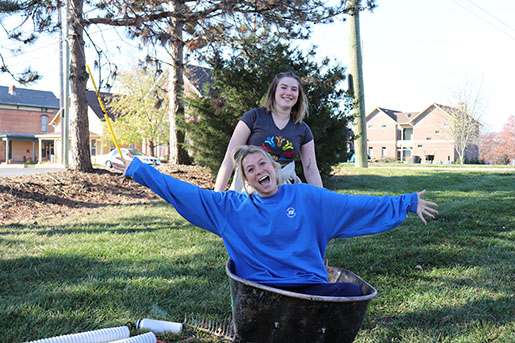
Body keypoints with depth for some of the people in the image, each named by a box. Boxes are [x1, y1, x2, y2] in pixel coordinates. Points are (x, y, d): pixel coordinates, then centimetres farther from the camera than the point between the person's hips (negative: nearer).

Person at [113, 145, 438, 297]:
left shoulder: (306, 196, 10)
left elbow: (356, 206, 12)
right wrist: (136, 169, 9)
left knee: (352, 291, -28)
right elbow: (182, 192, 10)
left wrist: (407, 203, 12)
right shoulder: (232, 207, 10)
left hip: (311, 287, 2)